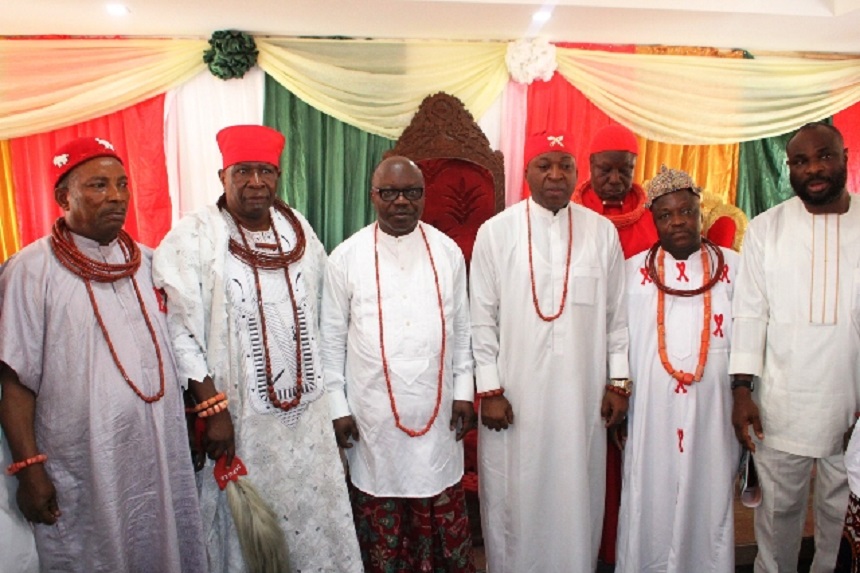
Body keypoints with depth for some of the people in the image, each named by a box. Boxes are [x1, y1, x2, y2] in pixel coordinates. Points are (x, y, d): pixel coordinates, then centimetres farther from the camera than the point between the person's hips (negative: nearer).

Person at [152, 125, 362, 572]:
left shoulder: (299, 229, 6)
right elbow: (181, 334, -11)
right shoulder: (191, 240, -9)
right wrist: (213, 410, -15)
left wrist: (329, 394, 10)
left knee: (314, 516, 15)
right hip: (238, 416, -4)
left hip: (307, 414, 4)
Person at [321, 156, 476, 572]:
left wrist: (464, 392, 5)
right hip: (373, 416, -1)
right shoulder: (346, 257, -4)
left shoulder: (447, 251, 2)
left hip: (437, 412, 2)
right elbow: (332, 338, -1)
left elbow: (461, 329, 7)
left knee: (443, 518, 13)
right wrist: (337, 407, -2)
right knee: (379, 517, 13)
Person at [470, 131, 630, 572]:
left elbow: (617, 315, 7)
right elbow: (482, 319, -2)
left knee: (577, 498, 11)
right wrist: (489, 390, -4)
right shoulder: (495, 232, -2)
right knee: (515, 500, 10)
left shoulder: (602, 231, 4)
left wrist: (618, 382, 5)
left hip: (581, 395, 2)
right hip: (515, 394, -1)